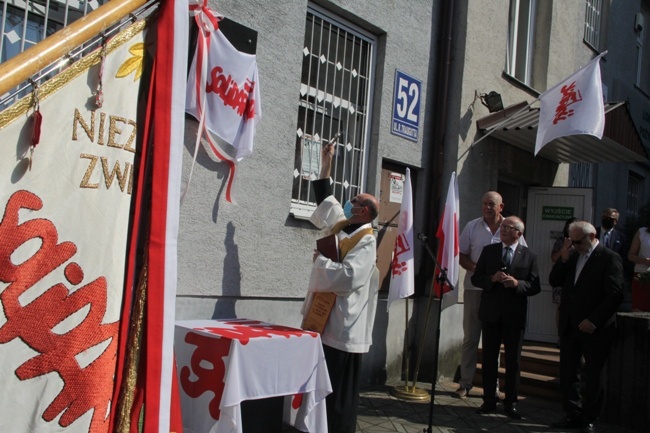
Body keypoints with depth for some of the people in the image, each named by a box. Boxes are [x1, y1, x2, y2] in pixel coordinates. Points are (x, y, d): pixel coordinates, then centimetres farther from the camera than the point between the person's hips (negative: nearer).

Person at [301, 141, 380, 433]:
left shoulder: (366, 241, -14)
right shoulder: (341, 226, 11)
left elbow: (348, 277, -28)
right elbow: (325, 200, 26)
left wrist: (319, 261, -14)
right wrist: (326, 164, 24)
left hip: (344, 326, -9)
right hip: (326, 320, 9)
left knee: (339, 391, -1)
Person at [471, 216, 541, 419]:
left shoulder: (529, 256, 0)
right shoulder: (488, 251, 4)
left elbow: (535, 287, -2)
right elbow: (476, 278, 3)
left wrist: (517, 284, -20)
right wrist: (492, 279, -15)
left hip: (515, 316, -1)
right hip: (491, 313, 2)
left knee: (513, 361, 7)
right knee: (489, 358, 8)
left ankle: (511, 402, 18)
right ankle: (489, 400, 19)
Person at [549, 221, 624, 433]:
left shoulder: (609, 258, -9)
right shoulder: (573, 257, 12)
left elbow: (615, 294, -15)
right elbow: (554, 281, 10)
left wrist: (594, 321, -18)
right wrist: (563, 260, -4)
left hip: (594, 329, -6)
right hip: (569, 327, 6)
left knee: (594, 376, 7)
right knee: (567, 373, 9)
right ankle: (573, 415, 21)